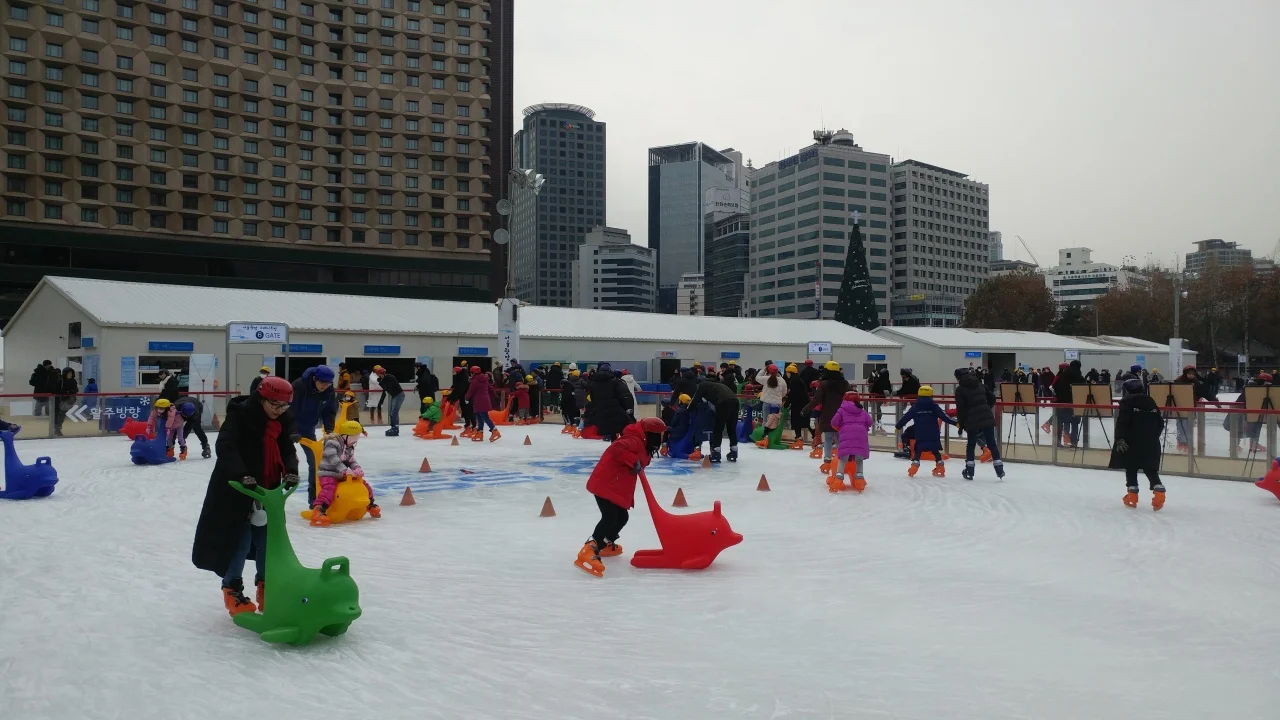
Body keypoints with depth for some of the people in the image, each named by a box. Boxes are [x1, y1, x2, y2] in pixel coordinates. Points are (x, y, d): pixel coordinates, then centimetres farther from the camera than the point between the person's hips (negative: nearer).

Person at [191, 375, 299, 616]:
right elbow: (226, 447, -26)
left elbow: (287, 450, 4)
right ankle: (232, 589, 14)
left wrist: (291, 471, -16)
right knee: (241, 540, -4)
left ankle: (265, 585, 27)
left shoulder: (282, 421, 2)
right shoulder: (240, 415, -17)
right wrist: (242, 475, -38)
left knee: (266, 540, 11)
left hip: (267, 489, 6)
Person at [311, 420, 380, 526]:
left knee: (364, 483, 7)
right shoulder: (332, 443, -14)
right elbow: (333, 459, -25)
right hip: (329, 474, -8)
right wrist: (345, 470, -32)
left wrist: (358, 469, -7)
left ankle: (370, 505, 26)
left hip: (343, 475, 8)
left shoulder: (350, 448, 15)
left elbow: (351, 461, 15)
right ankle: (318, 511, -52)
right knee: (329, 489, -36)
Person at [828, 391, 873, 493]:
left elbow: (834, 422, 7)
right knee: (859, 459, 13)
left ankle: (838, 479, -10)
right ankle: (859, 481, 9)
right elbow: (870, 422, 12)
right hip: (861, 435, 2)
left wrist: (839, 429, 27)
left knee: (843, 458, 1)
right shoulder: (862, 411, 22)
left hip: (847, 435, -2)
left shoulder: (842, 410, 14)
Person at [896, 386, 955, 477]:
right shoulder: (934, 406, 0)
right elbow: (943, 416, -5)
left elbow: (906, 417, 5)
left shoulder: (915, 408, 1)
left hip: (920, 435, 0)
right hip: (933, 435, 0)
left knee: (917, 451, 7)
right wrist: (955, 423, -2)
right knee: (936, 451, 14)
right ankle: (941, 469, 15)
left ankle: (913, 470, -5)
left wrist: (898, 426, 15)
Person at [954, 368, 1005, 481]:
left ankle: (969, 471, 11)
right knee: (992, 443, 9)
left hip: (973, 421, -4)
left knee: (971, 445, 11)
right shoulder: (979, 386, 13)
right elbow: (992, 397, 16)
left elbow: (961, 408, -8)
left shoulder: (960, 389, -4)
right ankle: (999, 470, 5)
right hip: (988, 418, 4)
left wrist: (960, 424, 0)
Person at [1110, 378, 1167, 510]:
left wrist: (1120, 439, -16)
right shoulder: (1150, 401, 14)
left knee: (1131, 468, 6)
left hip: (1132, 441, -5)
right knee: (1150, 469, 11)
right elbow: (1160, 422, 16)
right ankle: (1159, 491, -5)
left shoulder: (1127, 402, -5)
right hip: (1150, 442, 5)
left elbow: (1121, 422, -16)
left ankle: (1132, 495, 5)